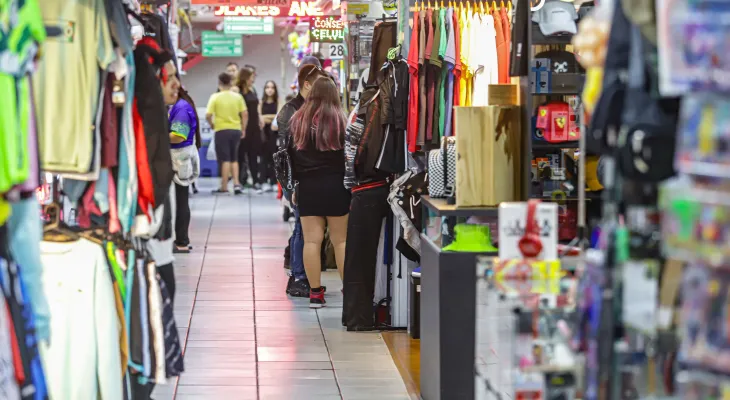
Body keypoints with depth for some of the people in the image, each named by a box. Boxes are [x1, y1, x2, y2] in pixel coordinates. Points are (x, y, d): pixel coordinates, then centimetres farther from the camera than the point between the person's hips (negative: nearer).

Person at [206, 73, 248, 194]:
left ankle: (224, 187, 3)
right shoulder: (238, 97, 1)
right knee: (234, 159, 15)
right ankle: (236, 183, 4)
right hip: (236, 130, 3)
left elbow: (208, 115, -12)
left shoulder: (215, 97, -7)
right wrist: (243, 129, 9)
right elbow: (245, 114, -2)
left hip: (222, 130, -3)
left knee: (225, 159, 1)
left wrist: (212, 124, 7)